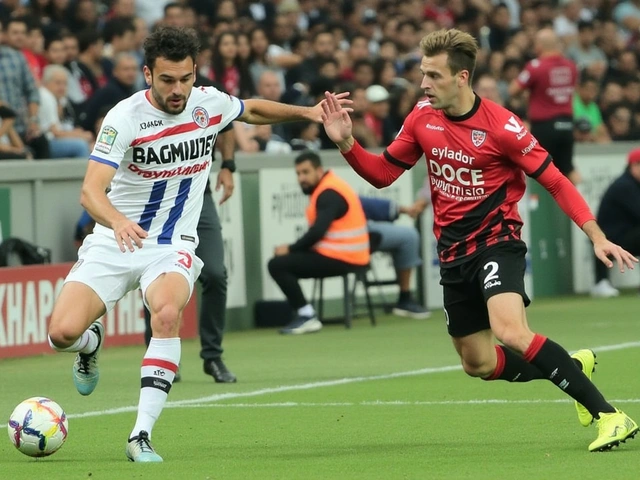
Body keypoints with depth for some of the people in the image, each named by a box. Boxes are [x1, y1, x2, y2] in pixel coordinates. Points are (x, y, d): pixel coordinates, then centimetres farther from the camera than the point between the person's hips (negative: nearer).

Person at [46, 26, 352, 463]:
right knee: (63, 333, -18)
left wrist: (309, 112, 15)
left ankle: (142, 436, -29)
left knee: (167, 312, -32)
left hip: (173, 246, 1)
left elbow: (253, 110, 23)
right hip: (115, 242, -1)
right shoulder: (125, 118, -17)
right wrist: (117, 220, -47)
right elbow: (91, 191, -27)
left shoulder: (210, 104, -3)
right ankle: (92, 342, 24)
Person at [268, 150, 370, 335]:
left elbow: (318, 232, -23)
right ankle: (305, 314, 13)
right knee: (287, 261, 21)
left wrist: (291, 249, -11)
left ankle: (306, 316, -9)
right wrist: (294, 249, 0)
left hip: (339, 259, -10)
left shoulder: (329, 194, -14)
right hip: (342, 256, 10)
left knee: (278, 265, -11)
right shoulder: (325, 189, 17)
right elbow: (319, 230, 13)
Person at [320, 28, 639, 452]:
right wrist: (347, 144, -7)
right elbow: (383, 173, 11)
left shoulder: (500, 126, -16)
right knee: (479, 364, 10)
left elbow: (555, 181, -12)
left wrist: (596, 235, -21)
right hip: (454, 253, 7)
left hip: (496, 238, -7)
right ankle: (573, 367, 33)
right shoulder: (423, 118, 1)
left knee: (511, 332, -31)